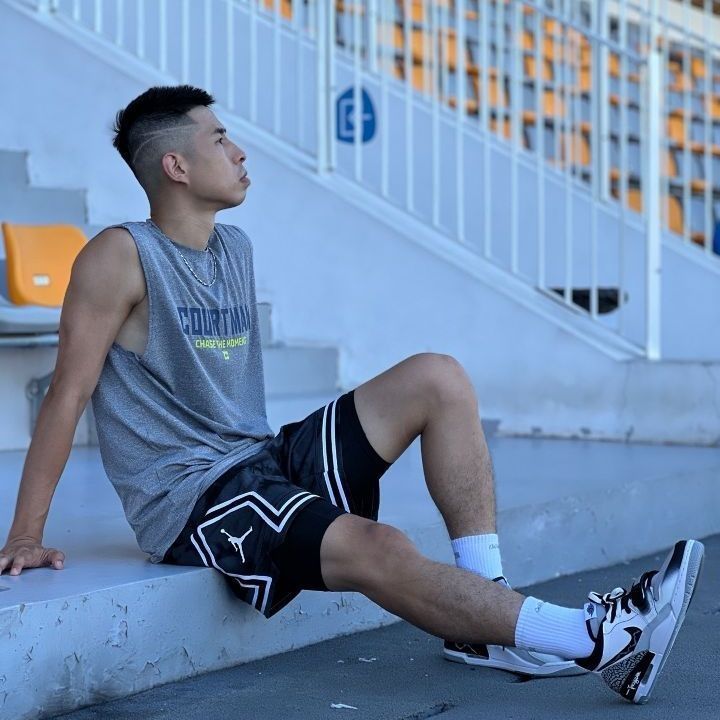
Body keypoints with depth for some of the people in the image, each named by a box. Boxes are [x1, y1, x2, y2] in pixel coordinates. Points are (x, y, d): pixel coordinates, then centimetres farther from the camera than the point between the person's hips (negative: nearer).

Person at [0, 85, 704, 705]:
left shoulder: (235, 249, 14)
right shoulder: (121, 256, -10)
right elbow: (69, 392, -12)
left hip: (264, 459, 8)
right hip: (191, 502, -8)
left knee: (437, 377, -5)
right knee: (377, 549, -33)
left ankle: (487, 628, -11)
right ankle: (597, 642, -35)